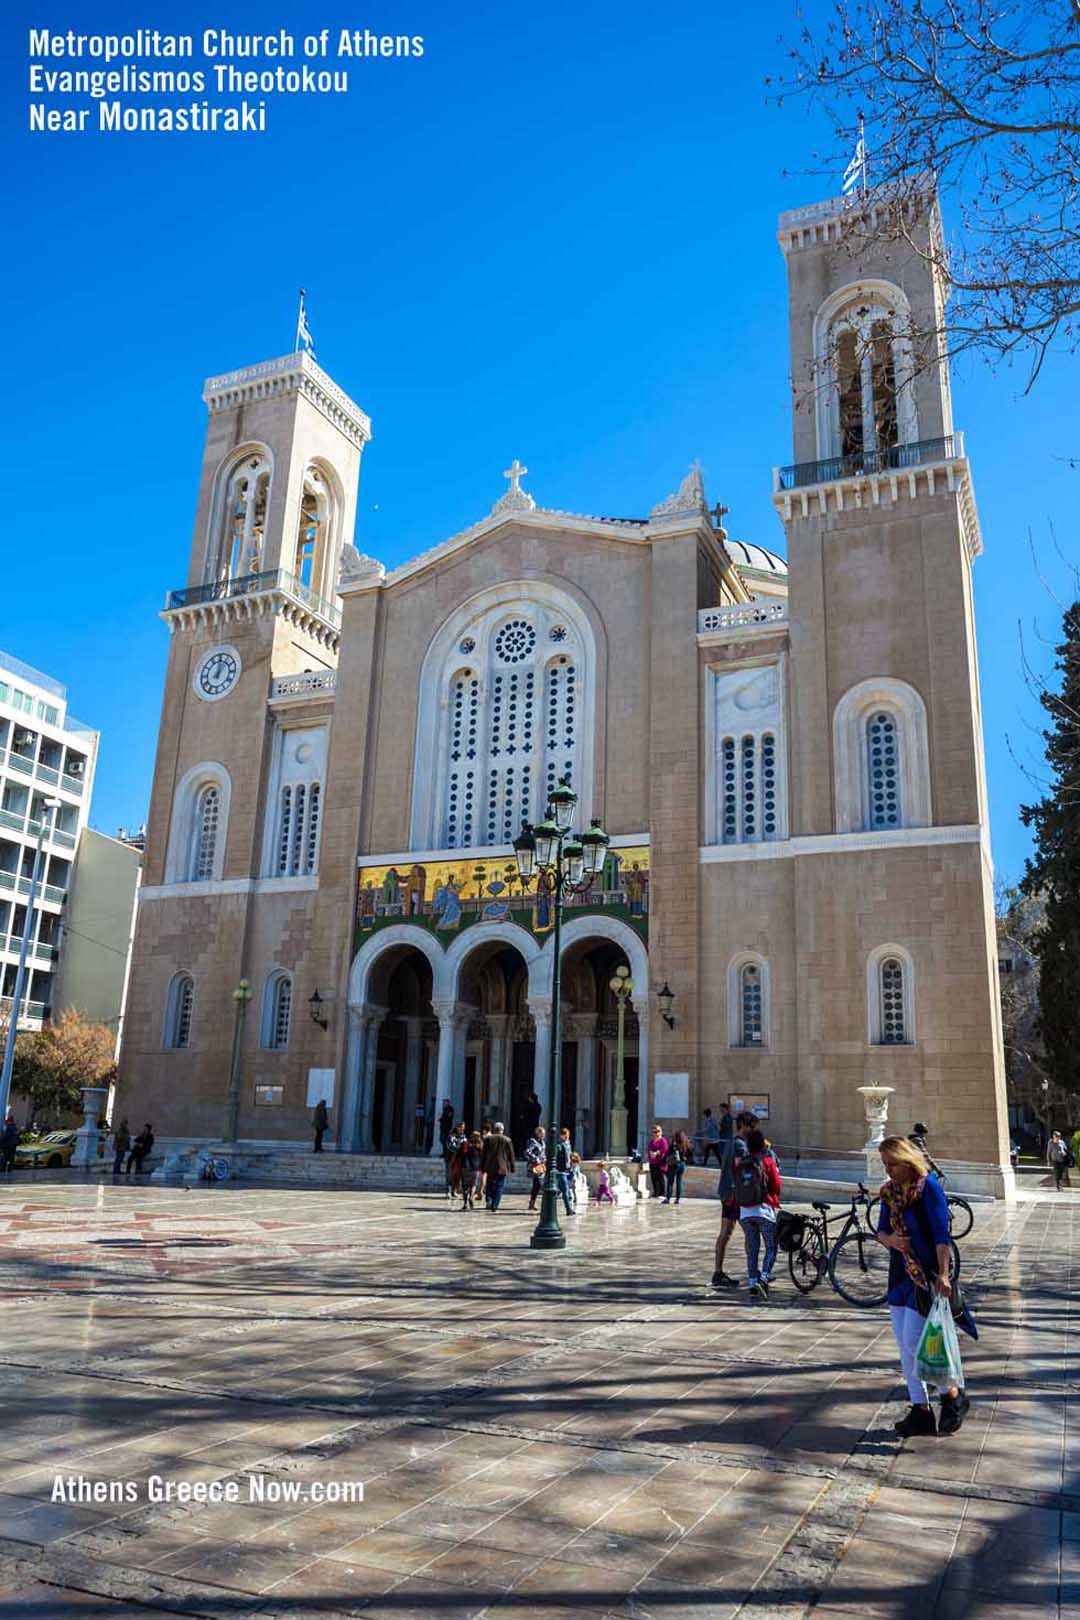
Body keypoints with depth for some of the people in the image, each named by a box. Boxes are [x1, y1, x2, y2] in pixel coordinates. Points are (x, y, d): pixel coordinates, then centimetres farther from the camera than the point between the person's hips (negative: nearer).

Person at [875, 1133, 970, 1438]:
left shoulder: (928, 1187, -13)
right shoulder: (889, 1191, 8)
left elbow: (941, 1234, -18)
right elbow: (881, 1230, 12)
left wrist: (943, 1274, -25)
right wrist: (890, 1239, -11)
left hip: (927, 1275, -7)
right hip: (901, 1274, 7)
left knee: (914, 1341, -9)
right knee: (905, 1345, 9)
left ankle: (954, 1396, 12)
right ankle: (921, 1412, 19)